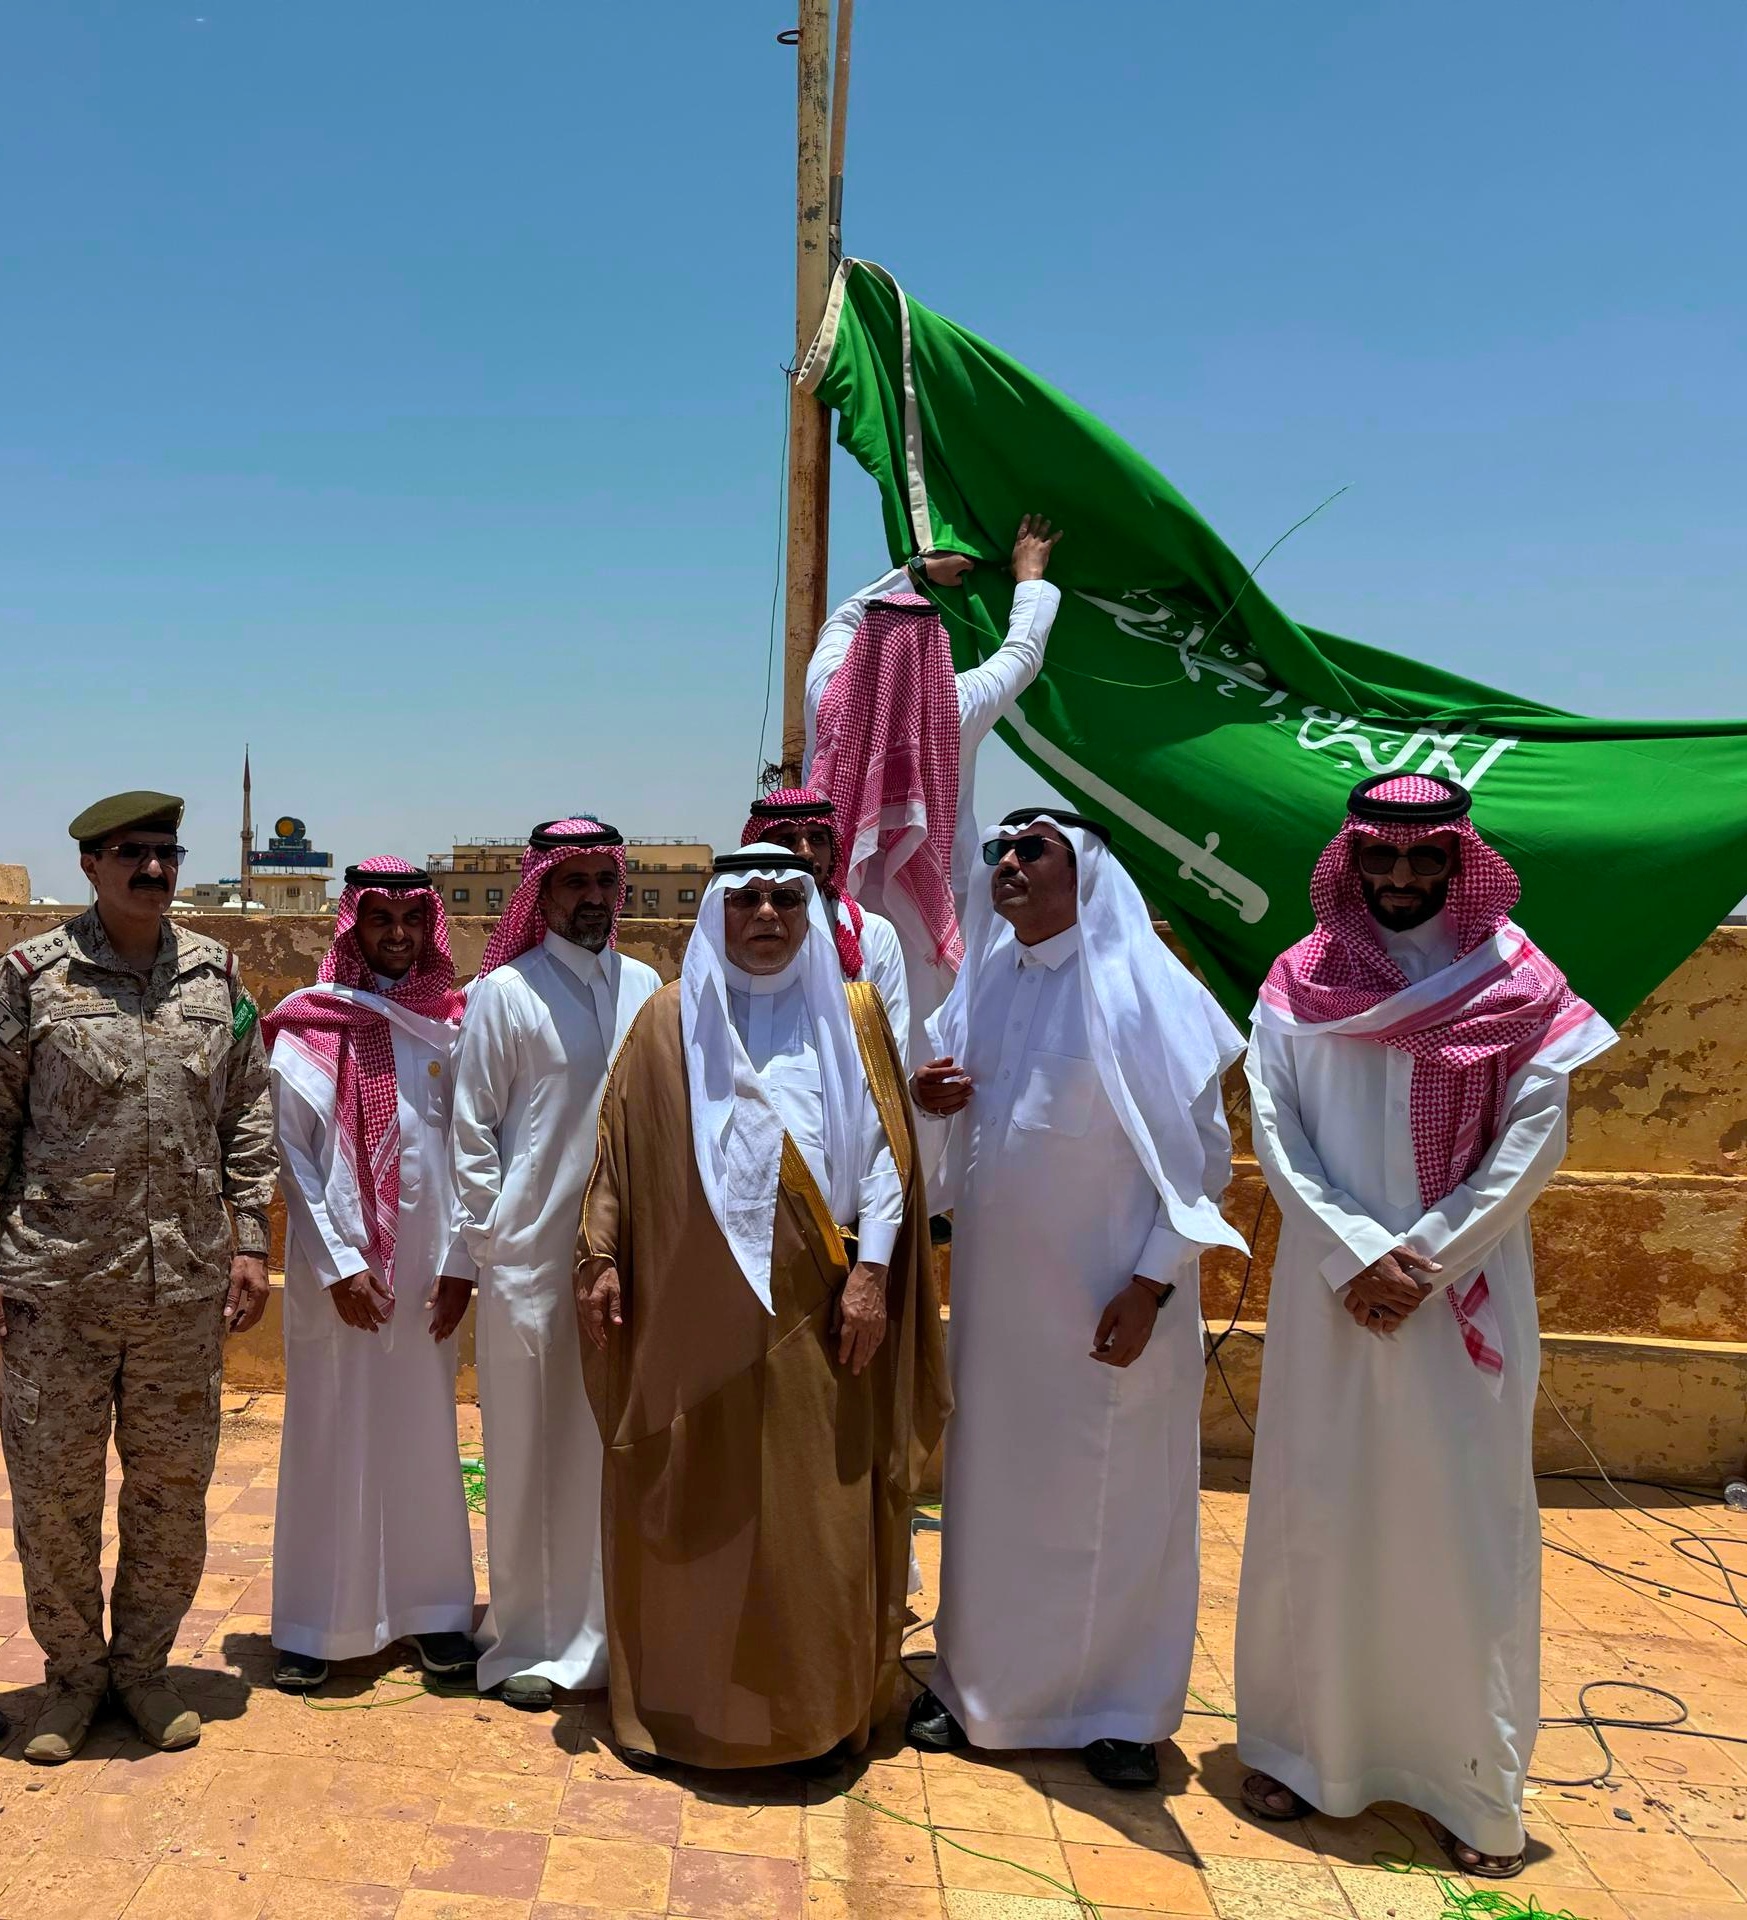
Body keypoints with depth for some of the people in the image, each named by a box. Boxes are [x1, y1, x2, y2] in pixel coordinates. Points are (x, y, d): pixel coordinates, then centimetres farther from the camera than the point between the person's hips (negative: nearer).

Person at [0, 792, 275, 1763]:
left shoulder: (218, 975, 5)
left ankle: (144, 1663, 32)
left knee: (173, 1485, 12)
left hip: (185, 1283, 2)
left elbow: (249, 1116, 9)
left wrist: (250, 1239, 4)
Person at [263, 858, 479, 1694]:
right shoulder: (311, 1024, -3)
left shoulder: (450, 1023, 4)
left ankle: (434, 1609, 21)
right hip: (335, 1263, -2)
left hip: (427, 1263, 2)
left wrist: (459, 1264, -2)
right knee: (330, 1436, 6)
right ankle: (313, 1624, 18)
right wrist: (340, 1265, -9)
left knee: (424, 1435, 10)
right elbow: (294, 1156, -4)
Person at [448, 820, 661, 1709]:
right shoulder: (504, 992, -5)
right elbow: (470, 1129, -3)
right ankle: (528, 1640, 22)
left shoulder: (646, 987, 7)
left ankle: (605, 1626, 29)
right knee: (531, 1450, 6)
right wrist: (490, 1239, -5)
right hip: (532, 1257, -4)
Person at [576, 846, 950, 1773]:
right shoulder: (670, 1019, 6)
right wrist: (602, 1258, 0)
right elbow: (621, 1147, 7)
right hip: (692, 1306, 0)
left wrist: (871, 1269, -7)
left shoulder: (852, 1015, 6)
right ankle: (682, 1697, 26)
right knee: (692, 1508, 9)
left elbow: (886, 1149, 1)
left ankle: (817, 1709, 22)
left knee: (816, 1509, 6)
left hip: (816, 1310, 0)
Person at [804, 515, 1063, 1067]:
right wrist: (1030, 574, 28)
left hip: (839, 902, 2)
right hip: (927, 913, -2)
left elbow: (846, 618, 19)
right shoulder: (956, 709, -8)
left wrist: (918, 571, 30)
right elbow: (1023, 651, 11)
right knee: (928, 1038, 2)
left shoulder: (827, 696, -3)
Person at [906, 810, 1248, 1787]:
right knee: (990, 1477, 14)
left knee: (1112, 1489, 6)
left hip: (1107, 1292, -5)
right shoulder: (986, 981, 7)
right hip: (996, 1283, 5)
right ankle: (980, 1679, 31)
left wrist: (1153, 1282, -16)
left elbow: (1202, 1152, -10)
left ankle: (1122, 1706, 24)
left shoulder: (1140, 985, -11)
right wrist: (932, 1098, -4)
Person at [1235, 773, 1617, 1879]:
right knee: (1317, 1516, 8)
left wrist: (1423, 1262, -12)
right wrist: (1356, 1253, -13)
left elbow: (1533, 1146, -5)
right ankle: (1299, 1749, 23)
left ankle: (1474, 1788, 17)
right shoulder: (1301, 982, 2)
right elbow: (1275, 1133, -2)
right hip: (1332, 1295, 1)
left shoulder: (1518, 986, 0)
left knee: (1464, 1527, 4)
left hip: (1468, 1301, -1)